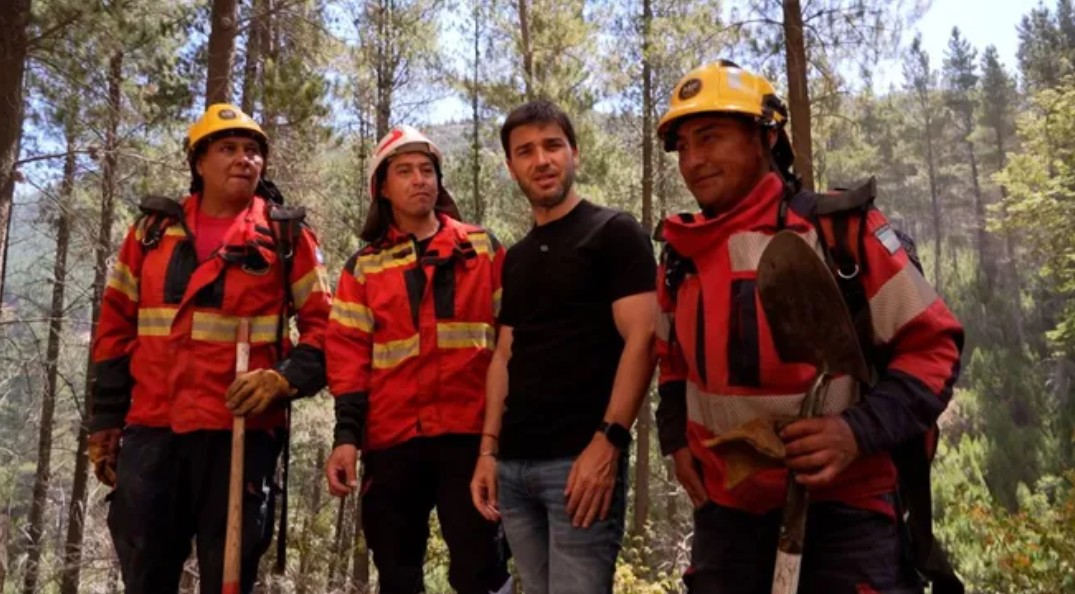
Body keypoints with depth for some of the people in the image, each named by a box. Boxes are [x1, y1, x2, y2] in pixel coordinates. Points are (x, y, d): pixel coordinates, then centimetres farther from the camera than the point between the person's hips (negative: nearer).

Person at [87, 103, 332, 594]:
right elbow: (116, 327, 14)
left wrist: (285, 378, -16)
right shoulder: (153, 230, 12)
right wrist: (106, 418, 10)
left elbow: (323, 324, 2)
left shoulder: (286, 237, 4)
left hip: (240, 431, -2)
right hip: (150, 430, 3)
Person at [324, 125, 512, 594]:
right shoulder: (364, 267, 11)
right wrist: (347, 435, -6)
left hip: (469, 431, -2)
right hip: (392, 438, 2)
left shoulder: (482, 249, 9)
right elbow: (349, 356, 4)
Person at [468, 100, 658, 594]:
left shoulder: (614, 233, -2)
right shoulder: (515, 259, 17)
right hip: (514, 464, 6)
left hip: (582, 459, -6)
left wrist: (607, 442, -19)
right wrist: (489, 448, 8)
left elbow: (641, 340, -11)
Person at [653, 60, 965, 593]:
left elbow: (933, 345, -8)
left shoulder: (845, 230, -11)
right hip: (725, 512, 5)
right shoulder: (680, 257, 4)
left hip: (841, 509, -4)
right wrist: (676, 438, 8)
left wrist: (859, 430, -21)